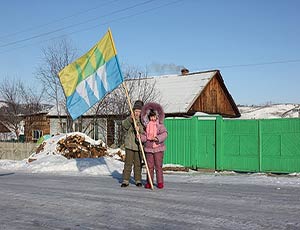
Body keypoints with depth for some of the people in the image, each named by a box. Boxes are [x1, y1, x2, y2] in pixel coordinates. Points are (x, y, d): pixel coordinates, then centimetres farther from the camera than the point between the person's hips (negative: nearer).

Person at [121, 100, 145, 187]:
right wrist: (130, 119, -34)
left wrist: (139, 129, -23)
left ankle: (138, 180, 17)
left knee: (138, 164, 7)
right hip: (129, 145, -1)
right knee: (128, 163, -1)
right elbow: (124, 124, -17)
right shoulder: (129, 119, 4)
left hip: (139, 146, 1)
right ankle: (125, 180, 5)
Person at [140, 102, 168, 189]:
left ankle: (160, 182, 11)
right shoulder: (146, 125, 7)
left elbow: (164, 134, -13)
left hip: (158, 148, -3)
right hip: (148, 148, 3)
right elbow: (144, 135, 10)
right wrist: (140, 137, -10)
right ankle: (149, 182, 13)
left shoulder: (160, 125, -3)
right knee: (150, 166, 6)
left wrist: (157, 138, -27)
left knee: (158, 166, 2)